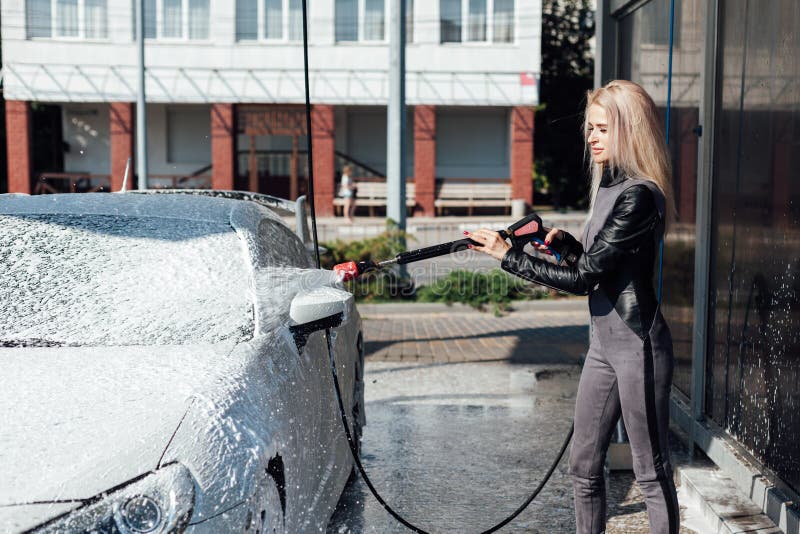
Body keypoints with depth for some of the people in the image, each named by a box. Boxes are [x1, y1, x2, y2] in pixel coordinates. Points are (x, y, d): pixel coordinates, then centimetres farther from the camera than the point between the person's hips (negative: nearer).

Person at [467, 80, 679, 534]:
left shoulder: (638, 196, -19)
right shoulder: (609, 187, 12)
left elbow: (583, 278, -21)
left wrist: (509, 255, -17)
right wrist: (569, 242, 6)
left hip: (639, 344, -9)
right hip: (605, 342, 10)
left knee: (652, 471, 3)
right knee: (584, 465, 15)